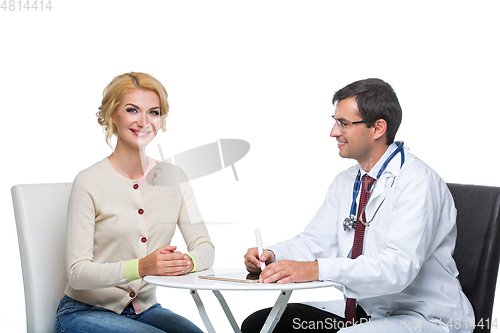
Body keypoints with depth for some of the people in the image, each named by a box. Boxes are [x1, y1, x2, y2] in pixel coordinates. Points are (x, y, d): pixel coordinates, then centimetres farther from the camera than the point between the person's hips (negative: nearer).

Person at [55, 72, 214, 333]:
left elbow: (204, 246, 0)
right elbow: (78, 272, -16)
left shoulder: (173, 178, 4)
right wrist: (141, 267, -33)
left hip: (145, 309, 5)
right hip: (85, 311, -4)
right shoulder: (89, 182, -12)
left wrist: (187, 261, -24)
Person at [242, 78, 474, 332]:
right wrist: (272, 255, -10)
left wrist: (316, 270, -37)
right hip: (357, 310, 8)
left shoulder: (418, 182, -18)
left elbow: (398, 267, -29)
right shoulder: (345, 183, 10)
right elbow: (315, 241, 11)